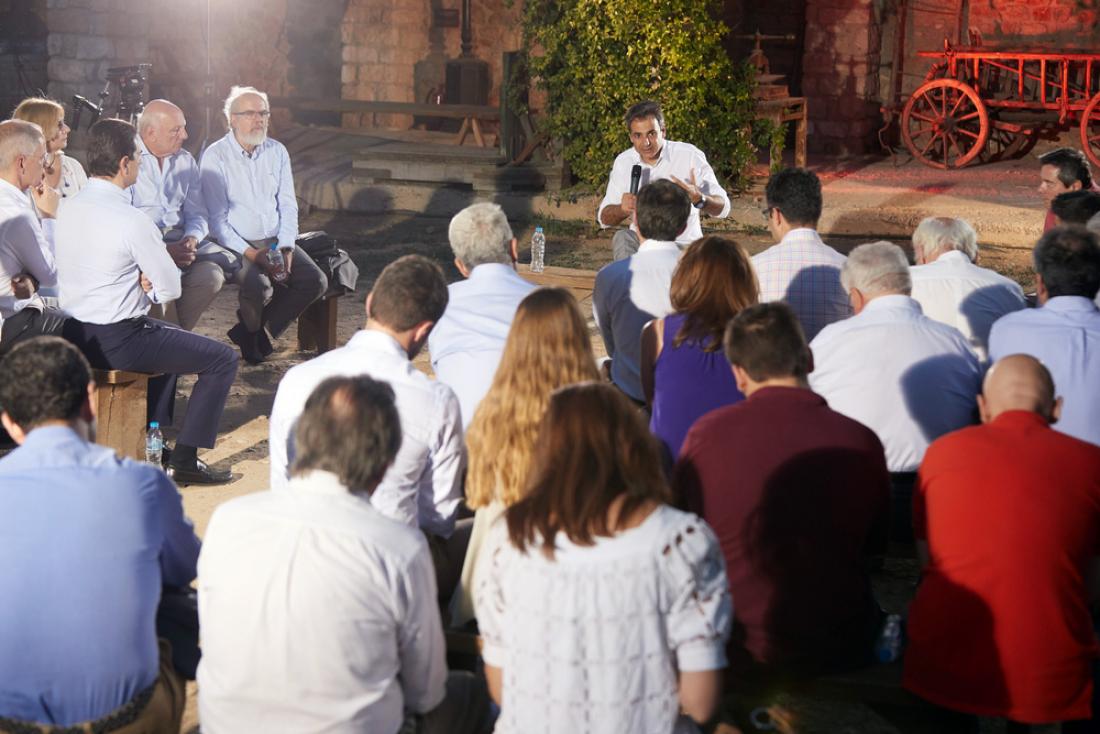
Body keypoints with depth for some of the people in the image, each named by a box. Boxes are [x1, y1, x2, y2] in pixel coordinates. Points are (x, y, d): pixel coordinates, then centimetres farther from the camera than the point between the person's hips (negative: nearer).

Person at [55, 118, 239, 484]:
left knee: (173, 336, 35)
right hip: (117, 342, -9)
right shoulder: (132, 221, -21)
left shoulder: (69, 208, 3)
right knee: (223, 360, 2)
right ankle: (184, 460, 3)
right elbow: (171, 289, -12)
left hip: (74, 334, 9)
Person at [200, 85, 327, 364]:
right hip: (234, 244, -5)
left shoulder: (277, 152, 9)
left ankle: (255, 331, 0)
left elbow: (288, 206, 10)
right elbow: (217, 218, -10)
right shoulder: (215, 156, -7)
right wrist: (251, 254, -19)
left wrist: (286, 248, -7)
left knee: (316, 281, -15)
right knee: (259, 287, -32)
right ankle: (252, 329, 6)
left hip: (275, 241, 6)